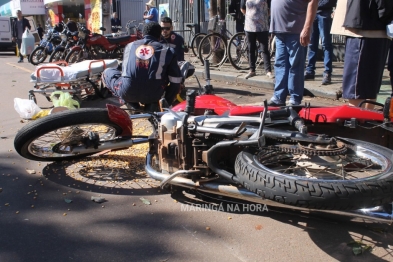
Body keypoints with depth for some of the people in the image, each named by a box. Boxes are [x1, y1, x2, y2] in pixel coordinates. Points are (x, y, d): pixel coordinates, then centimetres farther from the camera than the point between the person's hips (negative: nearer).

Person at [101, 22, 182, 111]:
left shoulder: (129, 46, 17)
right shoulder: (166, 50, 8)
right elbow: (175, 80, 8)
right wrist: (167, 103, 22)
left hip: (127, 93, 1)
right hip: (152, 96, 0)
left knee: (107, 72, 29)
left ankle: (130, 103, 12)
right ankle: (151, 104, 13)